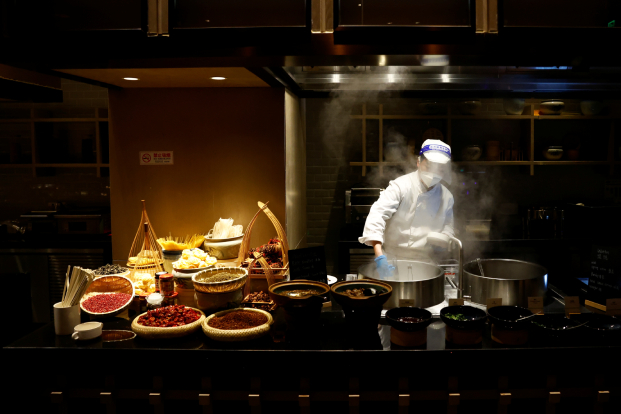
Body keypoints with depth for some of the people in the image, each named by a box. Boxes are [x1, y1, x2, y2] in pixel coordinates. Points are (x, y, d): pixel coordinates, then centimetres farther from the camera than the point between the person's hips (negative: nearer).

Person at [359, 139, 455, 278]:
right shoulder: (401, 186, -14)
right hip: (392, 261, -4)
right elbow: (376, 216, -26)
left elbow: (448, 230, 14)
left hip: (424, 265, 4)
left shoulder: (446, 197, 4)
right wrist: (379, 257, -36)